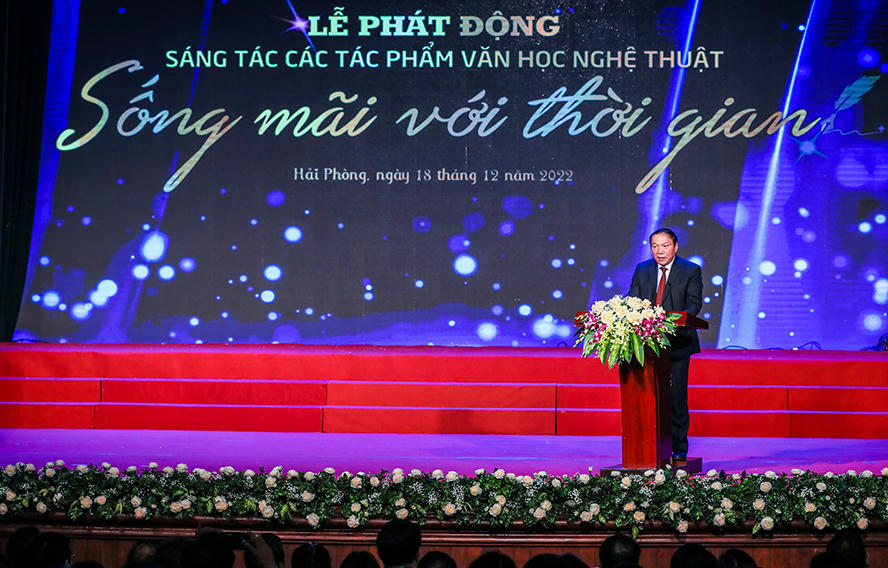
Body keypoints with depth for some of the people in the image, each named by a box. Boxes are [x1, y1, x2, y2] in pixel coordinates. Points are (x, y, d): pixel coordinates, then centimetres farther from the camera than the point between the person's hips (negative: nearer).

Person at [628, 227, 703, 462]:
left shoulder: (691, 271, 3)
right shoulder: (642, 270, 12)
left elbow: (694, 303, -6)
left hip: (677, 343, -3)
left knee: (676, 397, -1)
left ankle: (678, 451, 8)